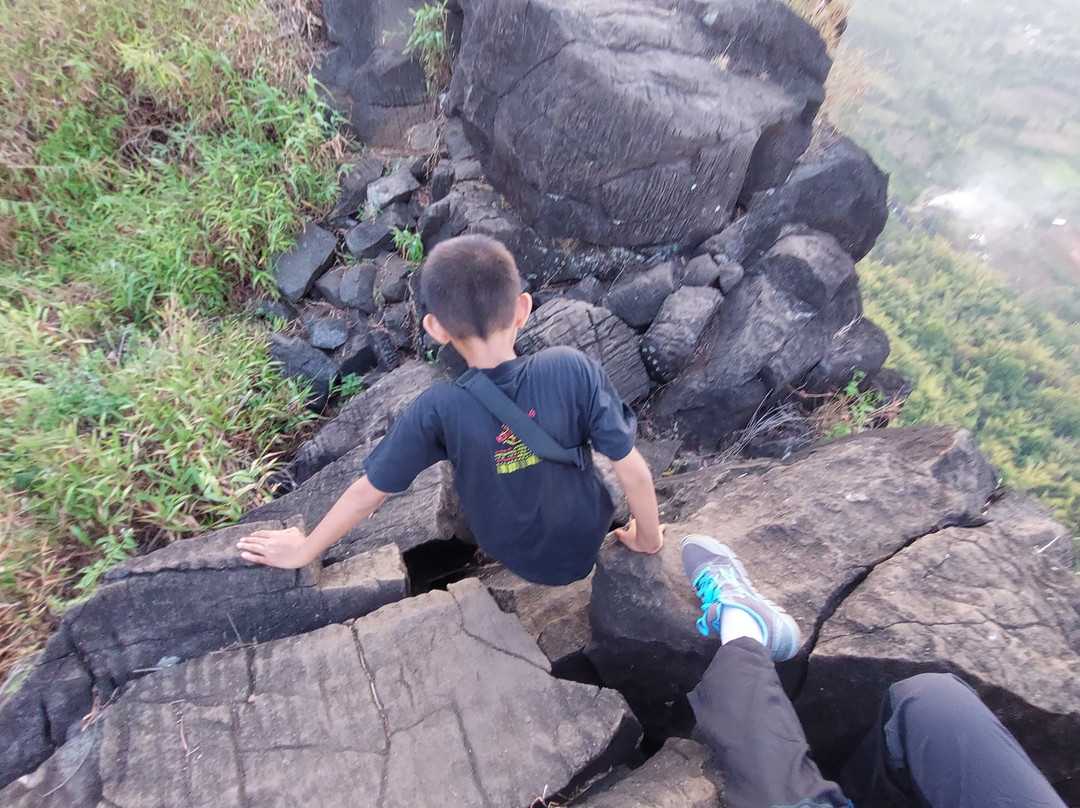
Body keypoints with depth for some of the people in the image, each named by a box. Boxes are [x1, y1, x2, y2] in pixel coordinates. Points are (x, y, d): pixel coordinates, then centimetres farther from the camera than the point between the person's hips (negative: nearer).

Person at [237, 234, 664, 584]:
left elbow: (367, 494, -16)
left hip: (516, 560, 0)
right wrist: (648, 537, -2)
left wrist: (303, 551, 3)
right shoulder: (572, 368, -29)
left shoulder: (437, 411, -28)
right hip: (588, 543, 1)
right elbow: (634, 470, -22)